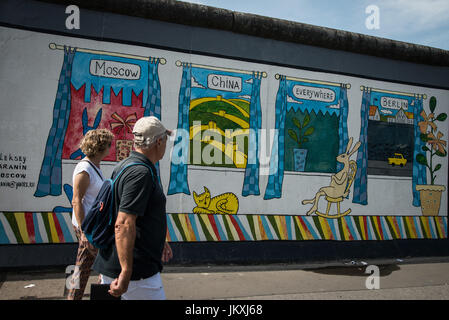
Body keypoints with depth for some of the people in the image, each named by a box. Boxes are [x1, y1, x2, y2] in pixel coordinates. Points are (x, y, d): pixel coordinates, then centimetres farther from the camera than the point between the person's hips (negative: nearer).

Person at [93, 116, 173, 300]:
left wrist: (159, 241, 32)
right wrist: (126, 272, -27)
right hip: (137, 271, -9)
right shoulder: (141, 173, -19)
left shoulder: (123, 166, 12)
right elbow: (124, 224, -27)